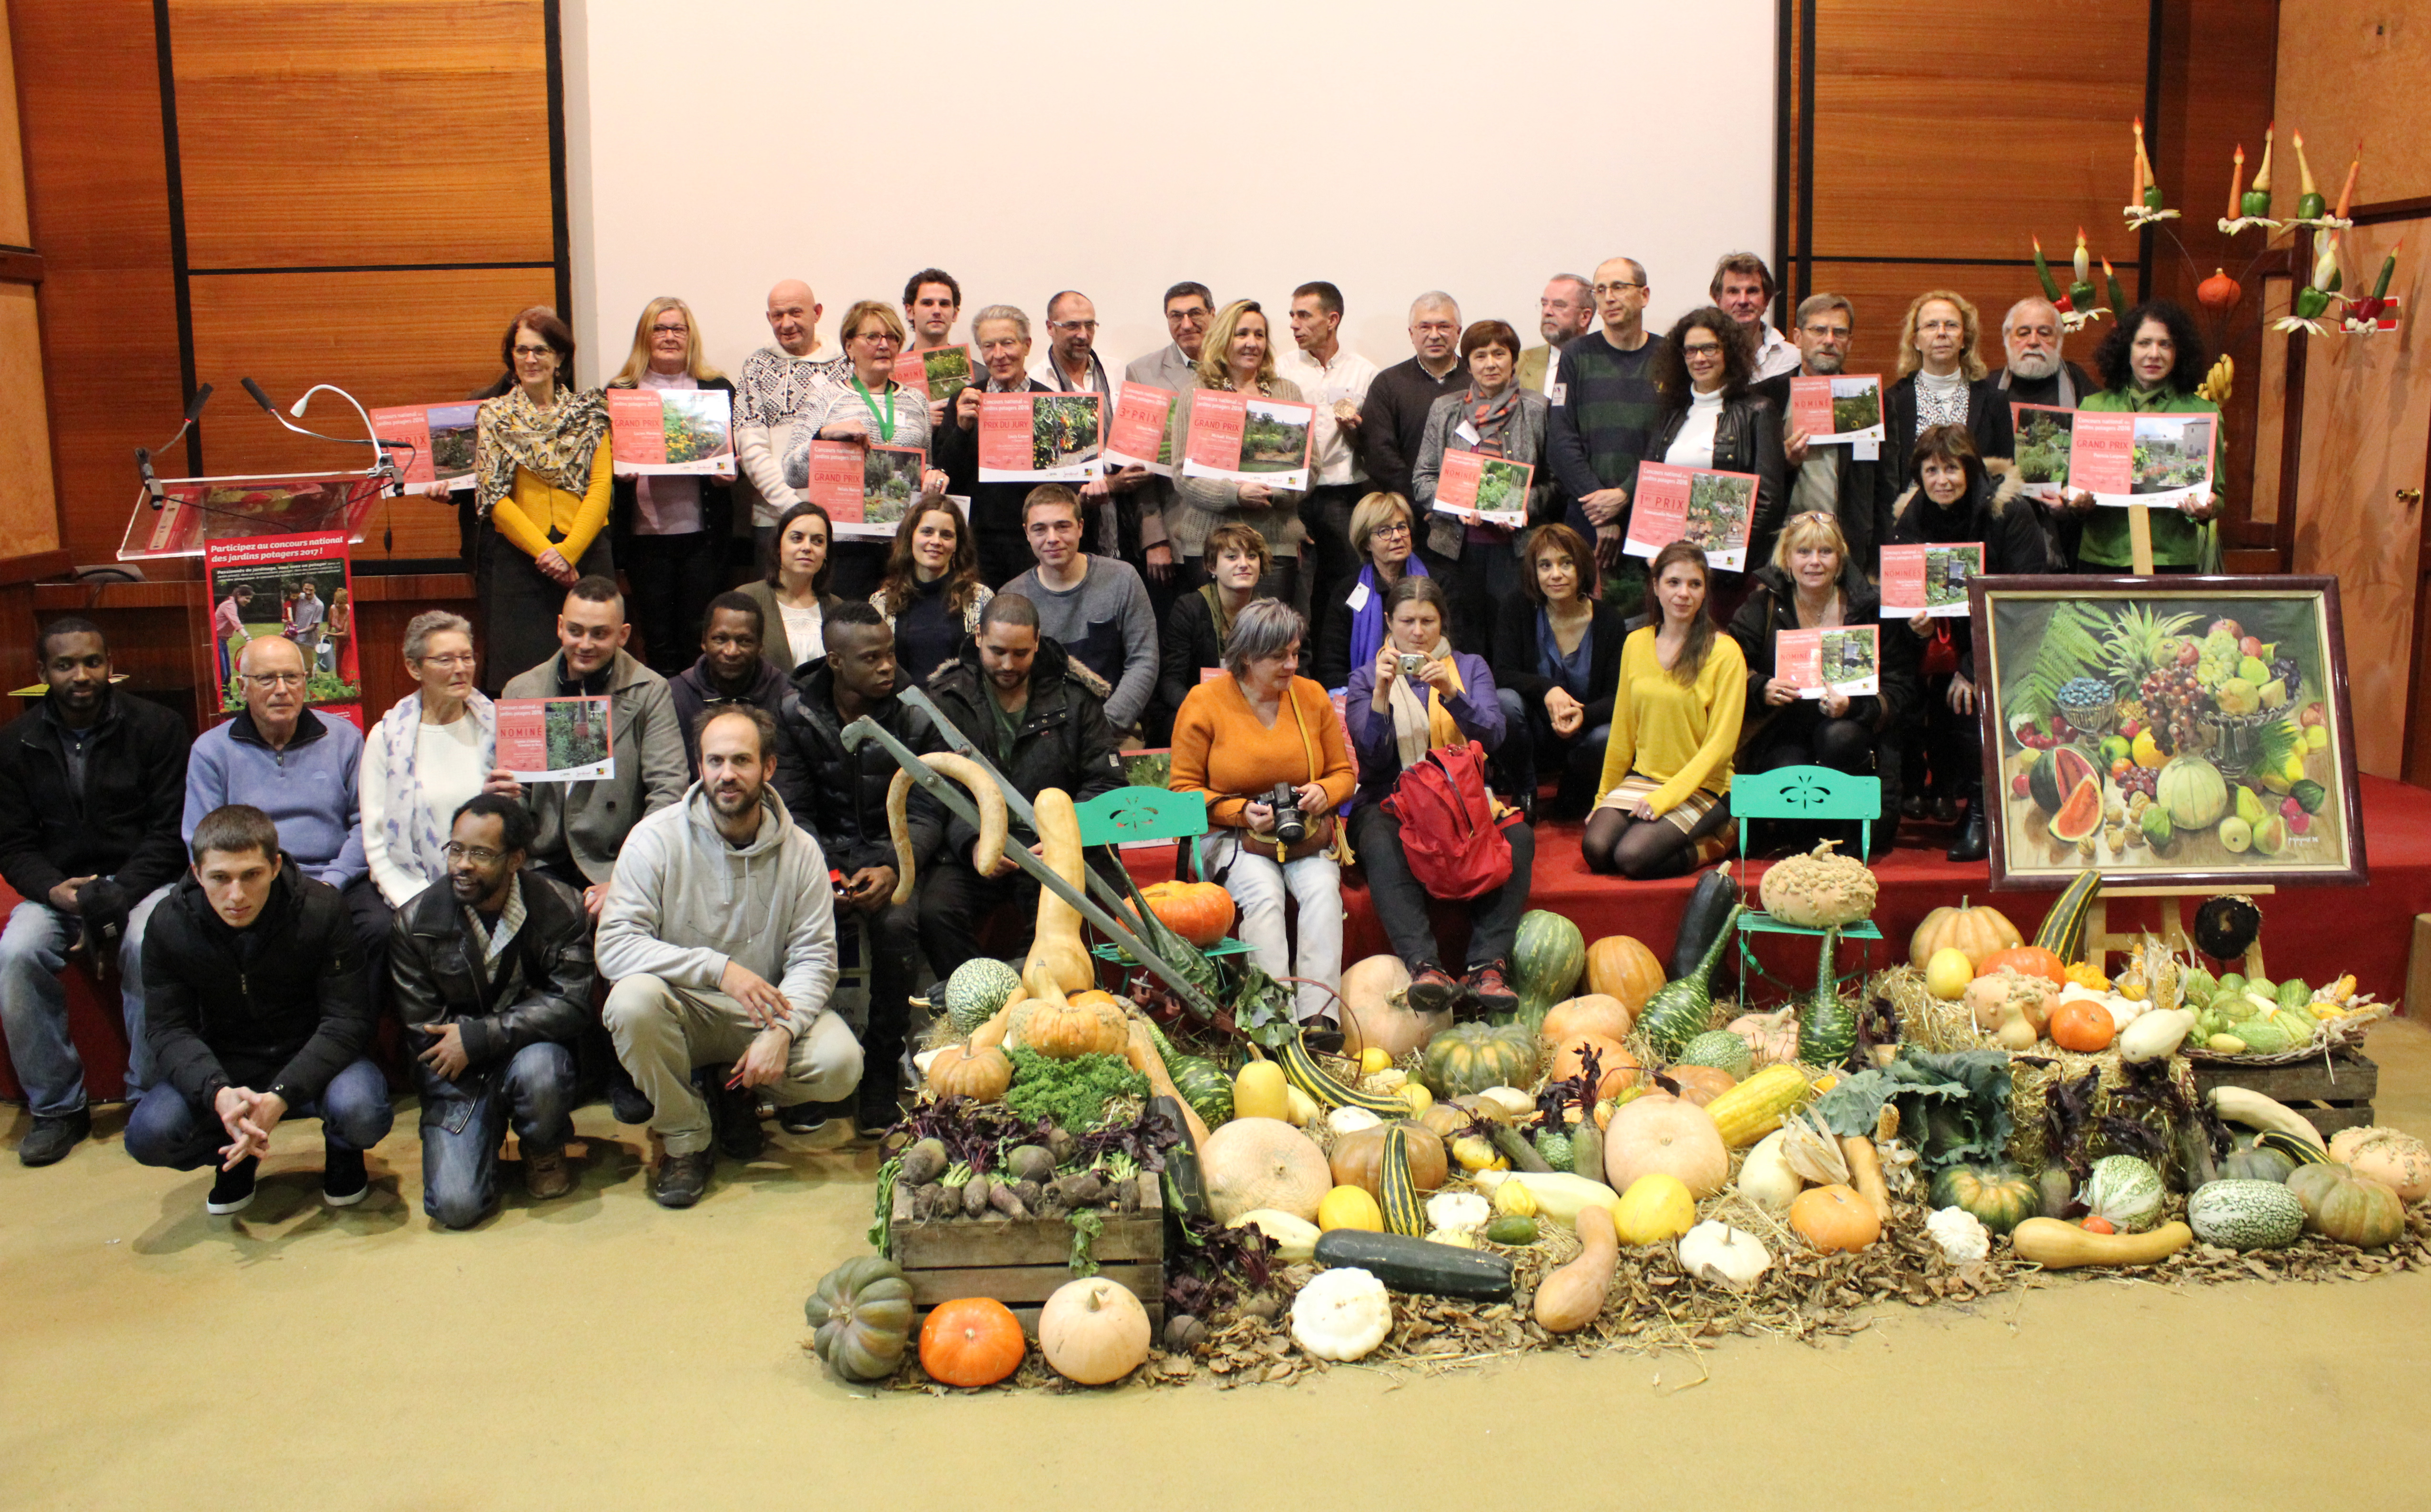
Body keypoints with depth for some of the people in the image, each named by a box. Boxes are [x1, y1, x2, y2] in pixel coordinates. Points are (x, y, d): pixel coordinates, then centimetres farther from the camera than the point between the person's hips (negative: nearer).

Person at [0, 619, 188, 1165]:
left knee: (150, 947, -34)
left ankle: (149, 1096, -15)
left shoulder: (156, 727, -3)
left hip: (142, 881, -3)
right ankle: (56, 1108, -11)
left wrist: (118, 896, -19)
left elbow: (170, 832, -6)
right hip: (58, 887, 3)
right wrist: (55, 890, -16)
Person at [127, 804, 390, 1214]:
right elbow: (169, 1029, -11)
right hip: (224, 1069, 2)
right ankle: (237, 1157, 11)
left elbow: (347, 1021, -18)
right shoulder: (169, 926, -12)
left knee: (360, 1111, -33)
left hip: (313, 1061, -2)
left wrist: (280, 1098, -33)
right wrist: (218, 1094, -32)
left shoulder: (321, 910, -19)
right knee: (149, 1136, -24)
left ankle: (341, 1151, 7)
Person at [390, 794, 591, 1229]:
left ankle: (544, 1151, -1)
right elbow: (422, 1030, -2)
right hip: (456, 1077, 0)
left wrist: (480, 1037, -21)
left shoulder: (558, 908, -8)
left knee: (539, 1069, -38)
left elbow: (572, 1004, -16)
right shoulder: (415, 923, -5)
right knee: (455, 1207, -19)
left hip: (532, 1049, 0)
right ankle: (485, 1135, 18)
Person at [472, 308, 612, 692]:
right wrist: (542, 551, -11)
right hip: (516, 557, -1)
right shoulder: (494, 416, 8)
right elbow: (493, 497, -1)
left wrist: (568, 551, -11)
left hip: (585, 555, 1)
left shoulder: (587, 412, 10)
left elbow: (601, 486, 1)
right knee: (522, 667, -3)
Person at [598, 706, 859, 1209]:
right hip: (684, 1008, -1)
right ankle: (685, 1142, -9)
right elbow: (614, 946, -20)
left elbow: (814, 958, -6)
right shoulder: (656, 838, -10)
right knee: (633, 1000, -34)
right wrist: (718, 969, -29)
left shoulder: (800, 851, -3)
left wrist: (781, 1031, -25)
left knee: (840, 1063, -25)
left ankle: (741, 1089, 11)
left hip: (764, 1013, 2)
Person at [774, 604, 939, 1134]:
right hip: (821, 850, 1)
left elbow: (924, 813, -4)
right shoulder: (795, 713, -1)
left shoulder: (915, 715, -4)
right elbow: (791, 810, -2)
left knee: (895, 923, -33)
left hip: (892, 850, -1)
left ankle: (882, 1067, -14)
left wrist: (892, 870, -24)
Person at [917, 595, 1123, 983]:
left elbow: (1105, 782, 7)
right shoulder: (948, 697, 7)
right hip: (970, 848, 1)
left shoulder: (1074, 696, 8)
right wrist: (972, 843, -18)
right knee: (935, 912, -29)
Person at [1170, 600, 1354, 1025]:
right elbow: (1184, 790, -1)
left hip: (1307, 832, 3)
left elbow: (1343, 772, 15)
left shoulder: (1312, 696, 7)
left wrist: (1324, 793, -9)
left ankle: (1319, 1016, -32)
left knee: (1323, 889, -28)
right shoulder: (1205, 702, -3)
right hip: (1232, 835, -2)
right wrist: (1242, 812, -15)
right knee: (1264, 893, -31)